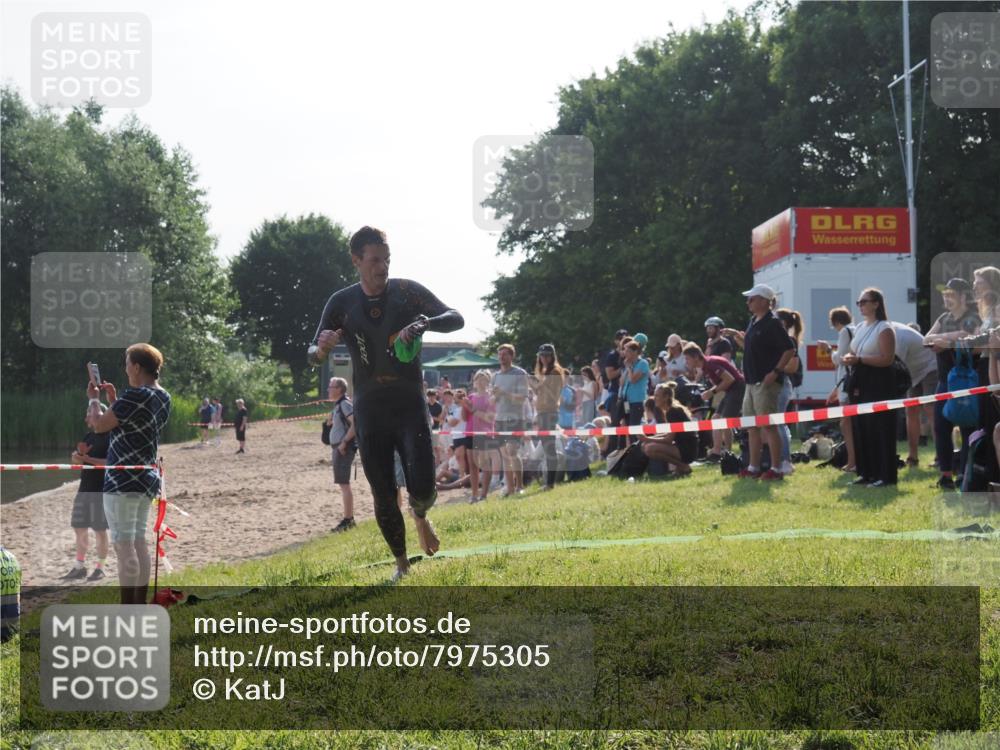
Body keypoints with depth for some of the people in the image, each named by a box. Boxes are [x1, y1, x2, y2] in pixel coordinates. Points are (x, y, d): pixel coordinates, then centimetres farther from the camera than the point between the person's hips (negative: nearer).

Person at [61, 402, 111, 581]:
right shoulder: (89, 436, 13)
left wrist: (88, 459, -22)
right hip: (85, 489, 8)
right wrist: (78, 456, -8)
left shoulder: (110, 437, -11)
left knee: (100, 530, 0)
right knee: (80, 528, 10)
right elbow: (74, 459, 15)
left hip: (101, 490, -8)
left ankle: (100, 568, 10)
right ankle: (79, 567, 20)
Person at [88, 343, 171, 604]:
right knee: (139, 542, 14)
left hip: (124, 480, -9)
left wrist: (94, 399, 3)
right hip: (148, 478, 9)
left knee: (123, 544, -6)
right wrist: (113, 400, 16)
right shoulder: (162, 397, 10)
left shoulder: (135, 395, -17)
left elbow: (99, 425, -13)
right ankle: (140, 605, 18)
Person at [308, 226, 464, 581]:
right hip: (370, 411, 1)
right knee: (384, 496, 1)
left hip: (410, 405, -1)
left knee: (422, 488, -13)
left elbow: (456, 318, -10)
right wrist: (322, 348, -24)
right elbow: (313, 356, 2)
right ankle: (401, 563, 21)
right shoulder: (342, 303, 0)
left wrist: (424, 322, -32)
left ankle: (420, 516, 24)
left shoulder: (408, 291, -4)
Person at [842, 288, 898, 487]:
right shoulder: (860, 327, 17)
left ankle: (885, 475, -4)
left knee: (879, 429, -7)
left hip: (878, 384, -8)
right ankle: (867, 472, 15)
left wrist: (859, 359, -20)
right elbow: (854, 352, 26)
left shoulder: (884, 329, -9)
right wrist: (849, 357, 2)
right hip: (860, 383, 8)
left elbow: (887, 359, -18)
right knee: (861, 428, 8)